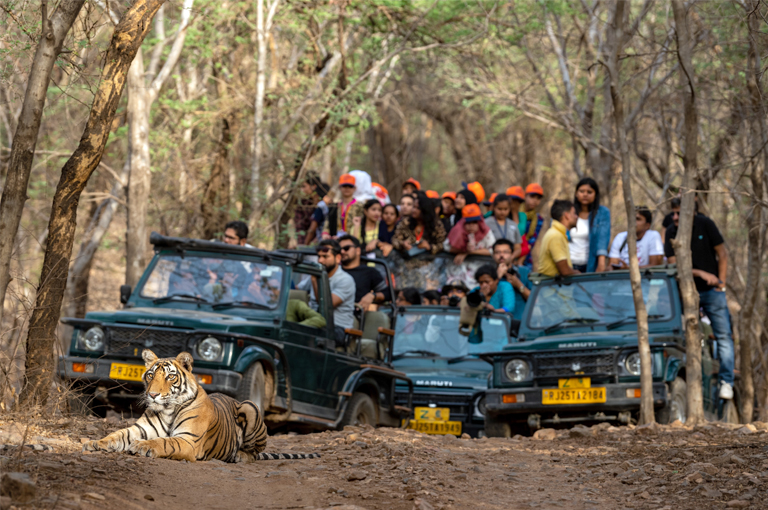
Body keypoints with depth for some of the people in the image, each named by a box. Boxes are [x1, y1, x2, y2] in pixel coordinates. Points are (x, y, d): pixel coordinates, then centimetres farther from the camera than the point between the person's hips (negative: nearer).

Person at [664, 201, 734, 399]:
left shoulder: (705, 225, -7)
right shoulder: (671, 232, -4)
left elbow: (722, 254, 0)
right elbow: (674, 264, -9)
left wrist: (721, 282, -6)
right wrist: (702, 273, -20)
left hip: (711, 290, -1)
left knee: (724, 336, -6)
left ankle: (726, 382, -4)